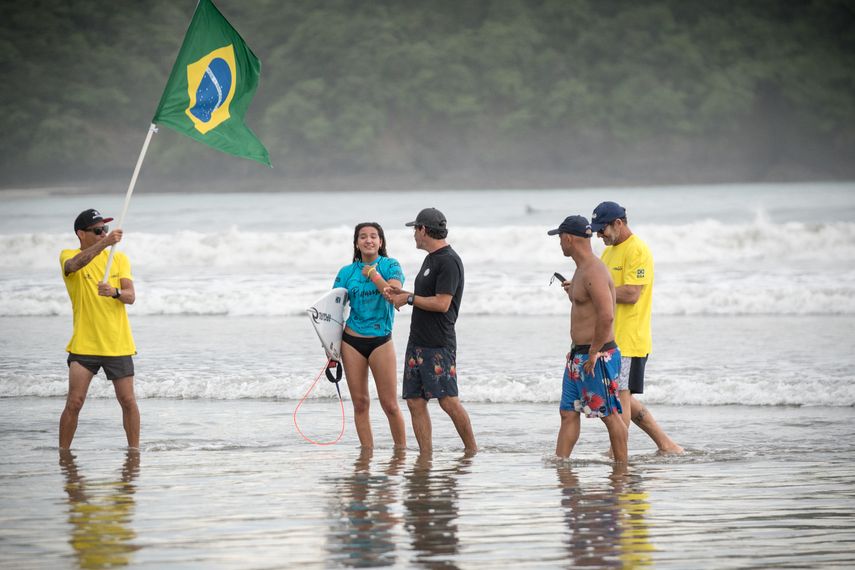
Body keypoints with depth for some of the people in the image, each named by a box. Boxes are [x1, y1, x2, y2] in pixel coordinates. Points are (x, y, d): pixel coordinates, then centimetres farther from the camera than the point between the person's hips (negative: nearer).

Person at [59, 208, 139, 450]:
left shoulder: (119, 258, 7)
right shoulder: (68, 256, -2)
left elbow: (131, 296, -3)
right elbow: (76, 264, -28)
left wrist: (115, 292, -27)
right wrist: (105, 243, -43)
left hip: (118, 345, 2)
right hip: (84, 345, -2)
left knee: (128, 401, 2)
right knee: (74, 403, -8)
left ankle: (134, 449, 15)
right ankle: (63, 453, 3)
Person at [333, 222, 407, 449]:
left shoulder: (390, 266, 1)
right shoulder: (346, 272, 6)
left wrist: (374, 275, -14)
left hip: (380, 341, -2)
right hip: (352, 340, 2)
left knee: (390, 405, -4)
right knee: (360, 403, 3)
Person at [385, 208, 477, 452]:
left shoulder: (449, 261, -12)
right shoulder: (430, 259, 18)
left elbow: (441, 303, -19)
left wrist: (409, 299, -10)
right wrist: (401, 293, 13)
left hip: (439, 344, -10)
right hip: (417, 341, 10)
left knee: (448, 401, -9)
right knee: (415, 402, 4)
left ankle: (472, 450, 1)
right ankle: (426, 455, 6)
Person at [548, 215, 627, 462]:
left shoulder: (594, 272, -19)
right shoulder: (582, 270, 15)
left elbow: (607, 316, -27)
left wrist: (594, 353, -22)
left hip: (598, 356, -10)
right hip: (578, 355, 10)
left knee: (610, 414, -1)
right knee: (568, 412, 7)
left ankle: (622, 467, 6)